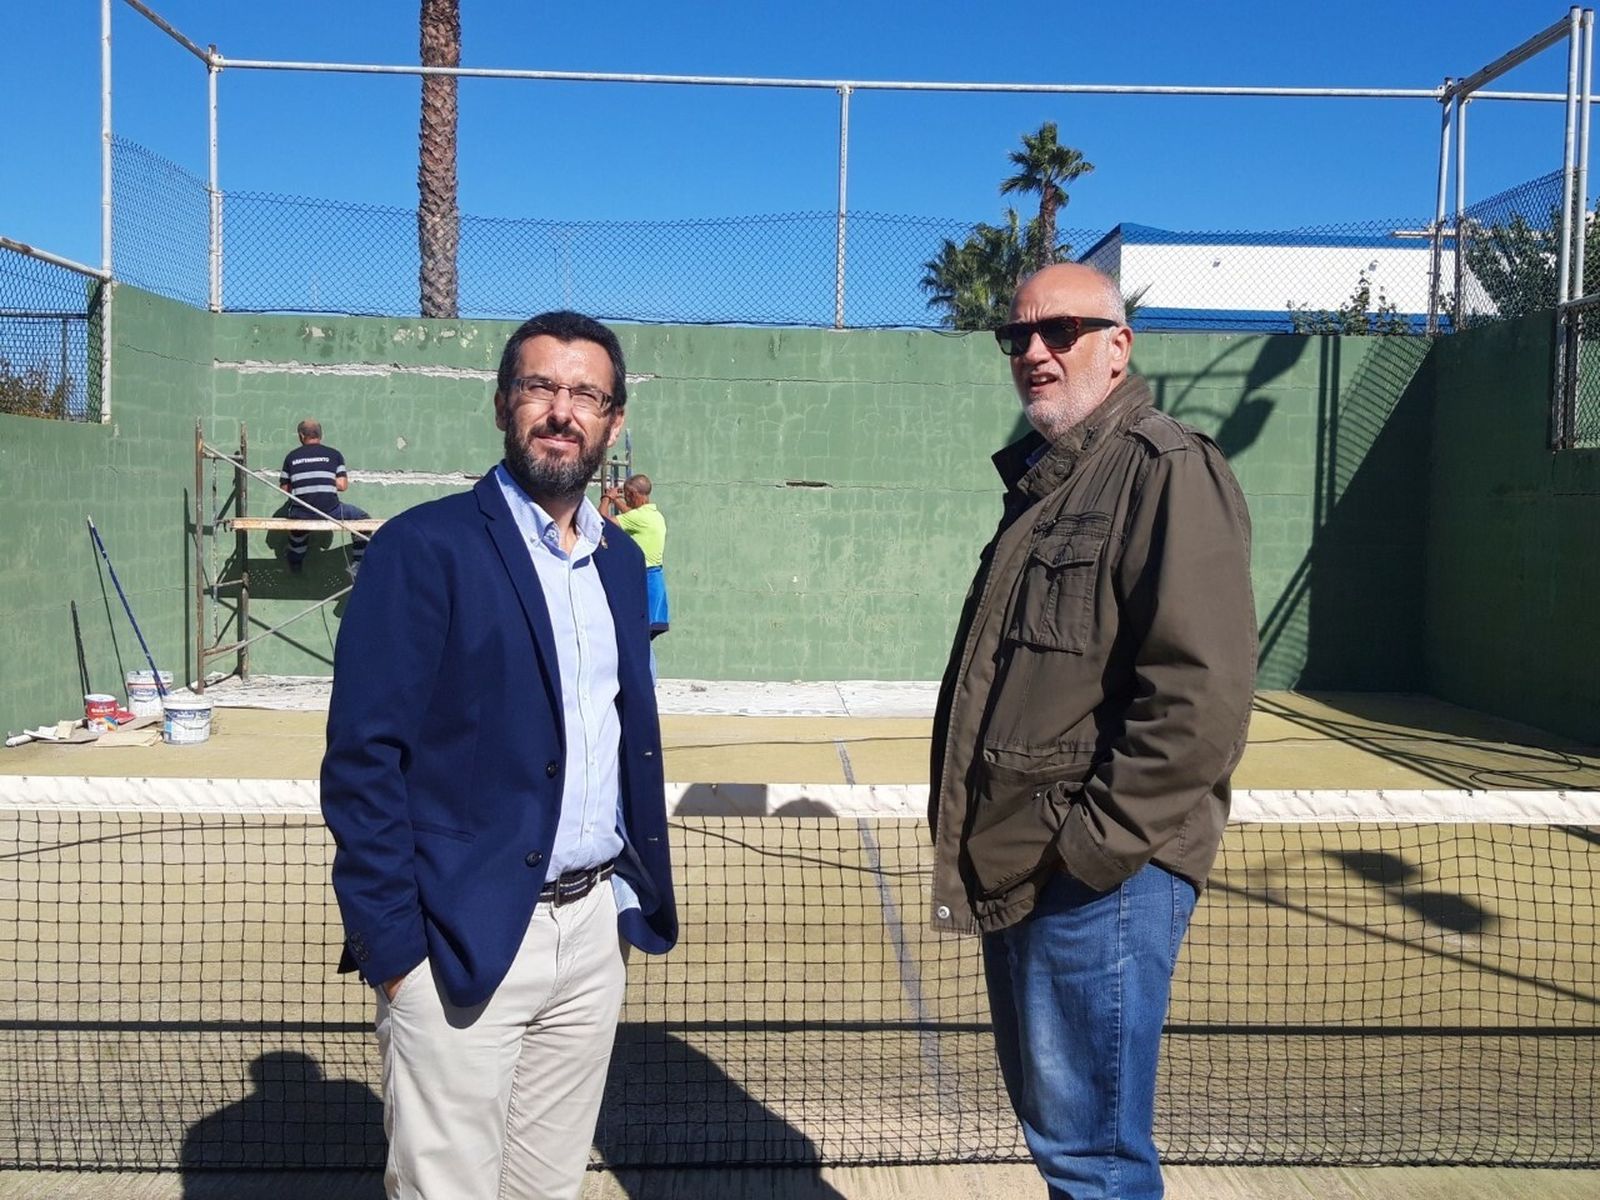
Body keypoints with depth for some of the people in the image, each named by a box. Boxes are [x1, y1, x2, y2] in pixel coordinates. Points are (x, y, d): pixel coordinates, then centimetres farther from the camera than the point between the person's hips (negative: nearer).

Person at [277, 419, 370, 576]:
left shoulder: (291, 456, 9)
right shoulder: (334, 454, 5)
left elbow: (284, 488, 9)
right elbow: (343, 485, 0)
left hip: (301, 515, 3)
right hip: (330, 512, -3)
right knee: (361, 519, 20)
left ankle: (295, 563, 50)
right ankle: (358, 566, 16)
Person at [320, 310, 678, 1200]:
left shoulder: (621, 560, 11)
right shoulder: (425, 548, -9)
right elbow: (363, 759, -12)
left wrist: (636, 896, 11)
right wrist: (391, 944, -14)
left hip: (594, 930, 6)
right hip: (465, 939, -6)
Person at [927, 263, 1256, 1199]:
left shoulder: (1167, 472, -13)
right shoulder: (1041, 479, 16)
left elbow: (1201, 694, -22)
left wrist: (1096, 842, -20)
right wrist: (974, 837, 16)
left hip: (1099, 877, -9)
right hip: (1017, 871, 9)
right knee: (1053, 1123, 21)